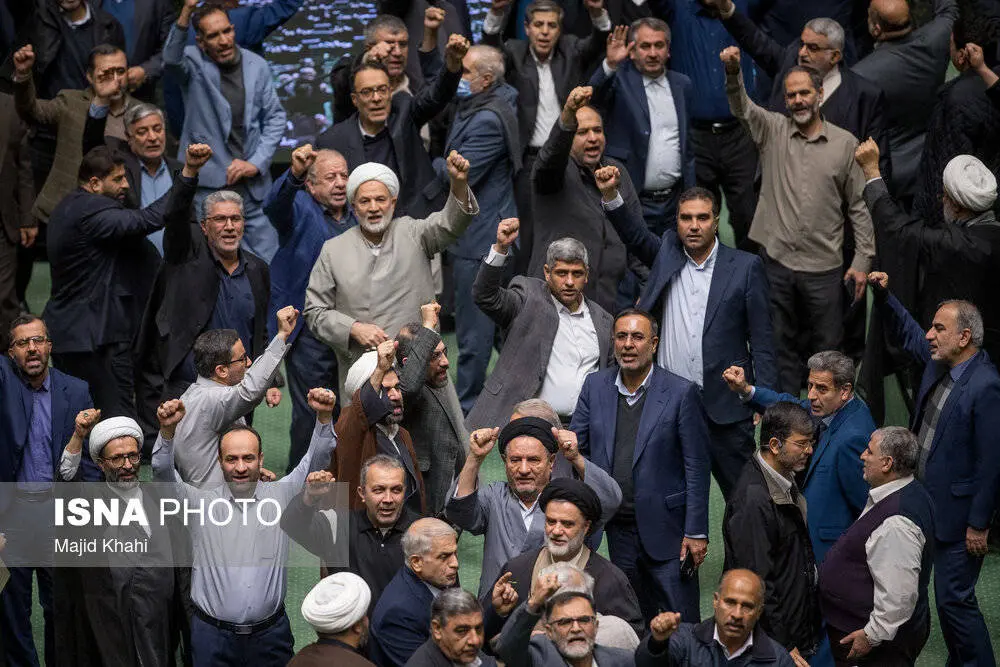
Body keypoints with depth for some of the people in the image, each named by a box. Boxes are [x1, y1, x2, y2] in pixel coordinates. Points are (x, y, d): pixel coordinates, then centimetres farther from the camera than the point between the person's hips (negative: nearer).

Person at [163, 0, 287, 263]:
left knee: (268, 260, 2)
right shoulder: (194, 62, -5)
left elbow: (275, 117, 10)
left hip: (253, 182, 3)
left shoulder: (257, 66, 5)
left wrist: (256, 163, -2)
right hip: (207, 183, -3)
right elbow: (171, 59, -29)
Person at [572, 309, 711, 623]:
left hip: (665, 530, -4)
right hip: (618, 530, 4)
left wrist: (696, 532, -9)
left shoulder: (681, 393, -7)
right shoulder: (595, 386, 5)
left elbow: (697, 467, -6)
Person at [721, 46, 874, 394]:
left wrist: (862, 260, -1)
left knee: (827, 346, 6)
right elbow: (742, 107, -15)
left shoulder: (845, 144, 1)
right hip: (777, 261, 1)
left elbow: (859, 206, 3)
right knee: (781, 344, 10)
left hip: (824, 268, -1)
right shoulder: (773, 130, 3)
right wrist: (733, 72, -36)